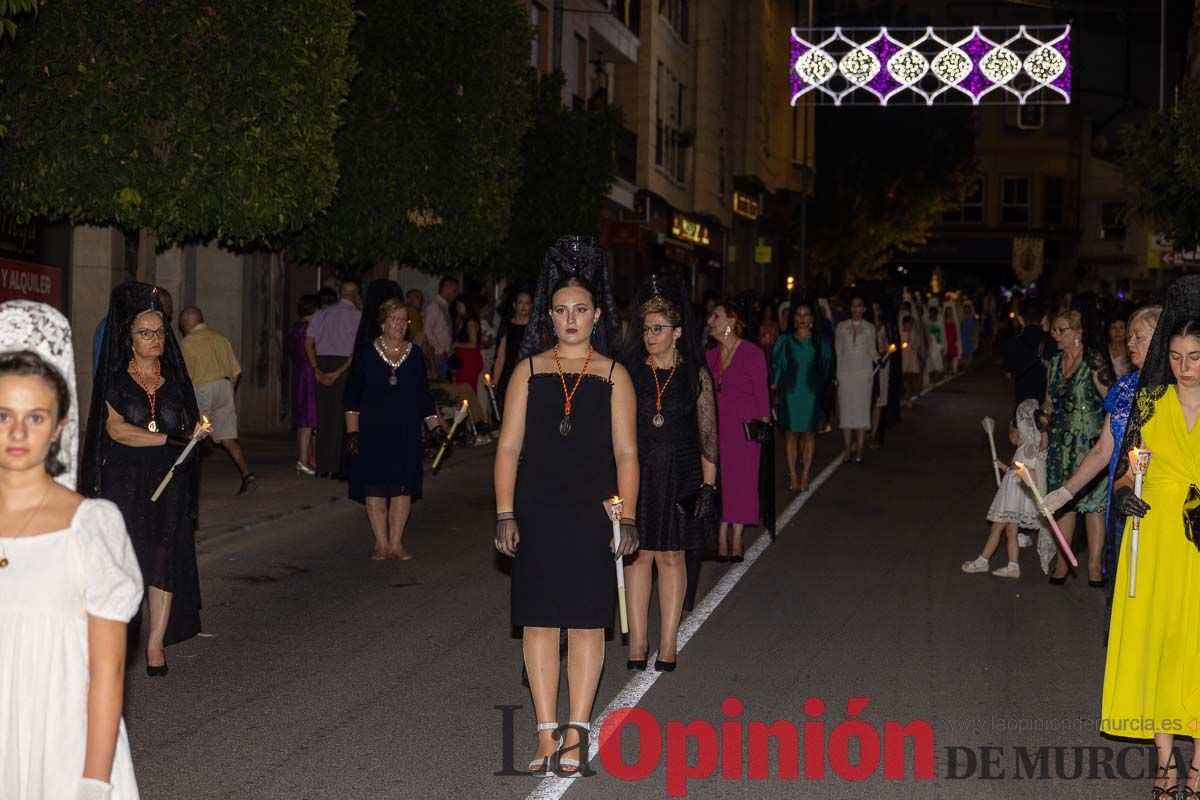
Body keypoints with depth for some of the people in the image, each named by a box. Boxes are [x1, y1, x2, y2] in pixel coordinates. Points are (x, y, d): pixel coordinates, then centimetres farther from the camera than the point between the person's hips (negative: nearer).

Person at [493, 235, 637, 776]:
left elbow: (625, 453, 3)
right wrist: (505, 514, -4)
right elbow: (508, 447, 4)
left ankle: (576, 732, 12)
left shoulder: (612, 376, 5)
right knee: (539, 622, 3)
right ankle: (546, 734, 11)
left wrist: (627, 519, -6)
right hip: (537, 515, 1)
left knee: (586, 624, 3)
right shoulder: (529, 371, 6)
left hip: (592, 516, -1)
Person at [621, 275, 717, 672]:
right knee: (638, 554, 2)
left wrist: (708, 484, -2)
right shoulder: (629, 372, 3)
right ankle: (637, 642, 8)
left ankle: (668, 645, 10)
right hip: (637, 475, 1)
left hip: (680, 477, -1)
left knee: (671, 556, 4)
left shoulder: (696, 375, 2)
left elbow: (708, 434, 3)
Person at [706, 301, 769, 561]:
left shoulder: (752, 353, -6)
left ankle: (737, 541, 8)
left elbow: (761, 392, -4)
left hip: (744, 423, -5)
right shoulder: (710, 355, 10)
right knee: (719, 478, 4)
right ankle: (721, 539, 9)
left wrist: (763, 423, -7)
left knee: (741, 478, 1)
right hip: (715, 424, 5)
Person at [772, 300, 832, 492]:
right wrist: (775, 383, -3)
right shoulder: (785, 341, 6)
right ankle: (793, 475, 1)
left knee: (809, 433, 0)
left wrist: (821, 387, 5)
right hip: (790, 392, 0)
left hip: (812, 393, 0)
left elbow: (827, 368, 11)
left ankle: (805, 475, 4)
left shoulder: (821, 343, 7)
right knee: (791, 433, -2)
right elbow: (776, 365, 7)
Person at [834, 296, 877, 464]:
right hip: (845, 371, 0)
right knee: (846, 410, -2)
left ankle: (858, 450, 0)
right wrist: (835, 373, 1)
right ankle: (847, 450, 3)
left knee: (862, 409, -3)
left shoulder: (869, 328, 9)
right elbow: (837, 351, 8)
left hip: (863, 372, 0)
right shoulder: (841, 326, 8)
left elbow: (872, 351, 12)